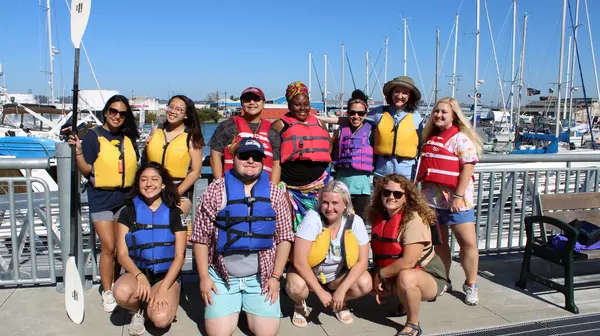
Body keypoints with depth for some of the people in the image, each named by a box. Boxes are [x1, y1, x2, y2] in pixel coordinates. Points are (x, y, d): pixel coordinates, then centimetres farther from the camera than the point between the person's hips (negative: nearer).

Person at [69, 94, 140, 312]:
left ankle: (113, 287, 27)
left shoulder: (129, 138, 7)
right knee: (109, 247, -7)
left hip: (125, 198, 5)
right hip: (101, 198, -4)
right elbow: (87, 171, -11)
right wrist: (78, 152, -23)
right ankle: (107, 293, 7)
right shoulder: (93, 137, -6)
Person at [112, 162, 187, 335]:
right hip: (137, 272, 1)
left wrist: (163, 289, -17)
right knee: (122, 293, -34)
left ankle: (152, 306, 10)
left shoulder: (175, 213, -2)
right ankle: (137, 312, 2)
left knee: (161, 319, -28)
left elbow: (179, 256, -5)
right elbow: (122, 254, -3)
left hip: (166, 275, -1)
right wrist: (140, 276, -22)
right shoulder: (128, 212, 1)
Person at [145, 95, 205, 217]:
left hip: (181, 190, -3)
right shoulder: (156, 131, 7)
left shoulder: (191, 137, -3)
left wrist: (175, 193, -11)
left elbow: (196, 171, -6)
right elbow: (146, 161, 19)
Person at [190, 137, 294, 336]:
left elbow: (284, 237, 2)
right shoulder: (215, 190, -3)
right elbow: (201, 237, -2)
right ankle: (234, 307, 21)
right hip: (222, 276, -1)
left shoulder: (275, 193, 2)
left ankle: (248, 308, 22)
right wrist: (204, 276, -6)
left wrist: (276, 276, -3)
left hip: (261, 276, 1)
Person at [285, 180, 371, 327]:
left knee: (365, 284, -23)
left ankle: (339, 303, 10)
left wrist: (342, 290, -24)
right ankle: (300, 305, 4)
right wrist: (320, 292, -25)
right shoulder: (313, 218, -26)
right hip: (308, 273, -2)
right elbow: (300, 261, -27)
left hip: (337, 275, 3)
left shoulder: (355, 222, -17)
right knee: (296, 286, -34)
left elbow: (362, 261, -14)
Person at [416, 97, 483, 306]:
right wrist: (419, 192, 15)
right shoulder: (430, 138, 12)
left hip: (455, 199, -6)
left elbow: (468, 167, -15)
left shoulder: (461, 138, -7)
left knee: (468, 242, -5)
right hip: (432, 199, 6)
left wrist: (459, 196, -20)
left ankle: (471, 285, 10)